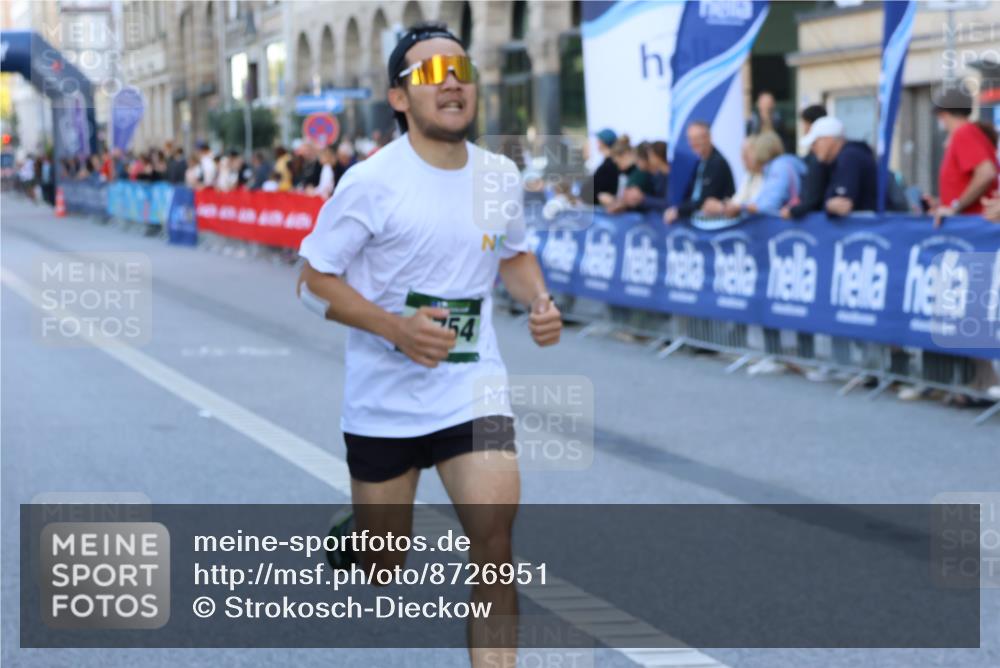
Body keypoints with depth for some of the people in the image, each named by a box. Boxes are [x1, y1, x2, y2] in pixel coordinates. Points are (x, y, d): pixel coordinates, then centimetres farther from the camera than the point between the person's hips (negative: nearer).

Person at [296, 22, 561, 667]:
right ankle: (353, 538, 49)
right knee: (383, 568, 11)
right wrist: (396, 328, -25)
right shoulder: (371, 183, -14)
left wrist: (540, 300, -2)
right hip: (385, 398, -2)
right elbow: (316, 281, -10)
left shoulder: (501, 176, 1)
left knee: (494, 539, -16)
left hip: (473, 388, 2)